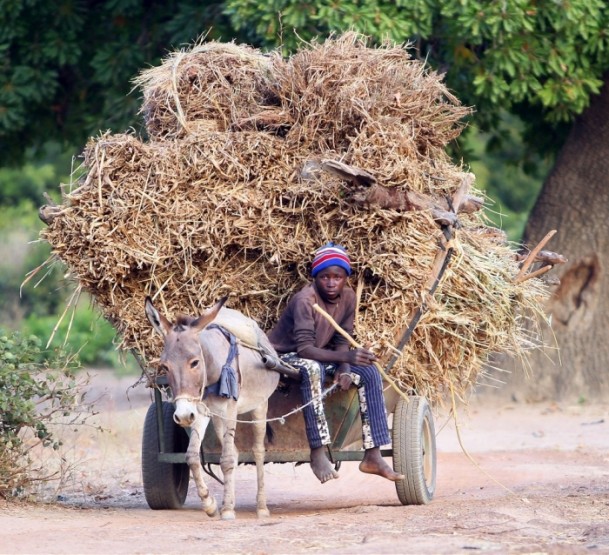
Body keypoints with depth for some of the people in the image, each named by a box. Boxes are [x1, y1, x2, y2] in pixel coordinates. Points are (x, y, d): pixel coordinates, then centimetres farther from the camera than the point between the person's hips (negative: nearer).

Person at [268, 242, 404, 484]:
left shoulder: (347, 296, -5)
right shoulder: (305, 300, -27)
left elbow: (342, 340, -1)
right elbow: (304, 348, -35)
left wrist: (344, 368, -22)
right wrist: (345, 358, -46)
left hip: (320, 355, 7)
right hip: (284, 356, -7)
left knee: (369, 372, -10)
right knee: (312, 369, -40)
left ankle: (373, 456, -10)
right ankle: (318, 453, -39)